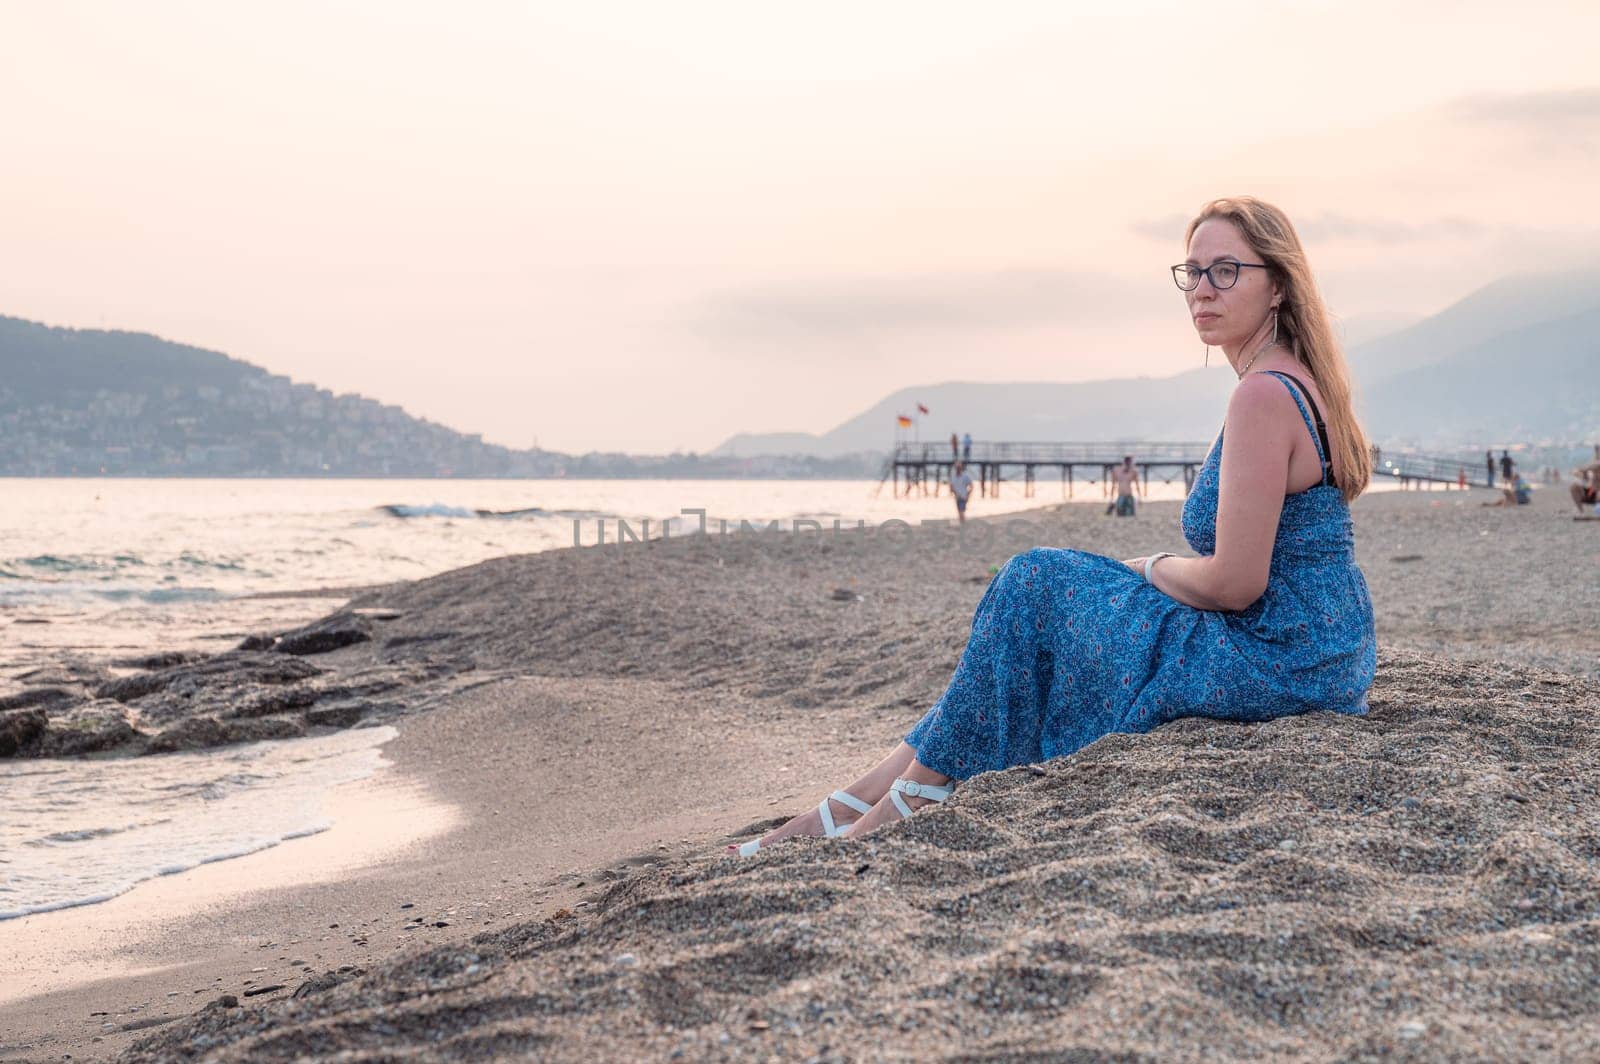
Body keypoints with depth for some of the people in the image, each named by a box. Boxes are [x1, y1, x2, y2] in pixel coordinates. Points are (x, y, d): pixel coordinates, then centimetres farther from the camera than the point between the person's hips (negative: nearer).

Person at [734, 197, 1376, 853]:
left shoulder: (1263, 395, -20)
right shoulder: (1297, 380, 12)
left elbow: (1236, 582, -22)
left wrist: (1153, 570, -3)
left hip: (1279, 661, -10)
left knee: (1034, 586, -7)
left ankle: (907, 801, 3)